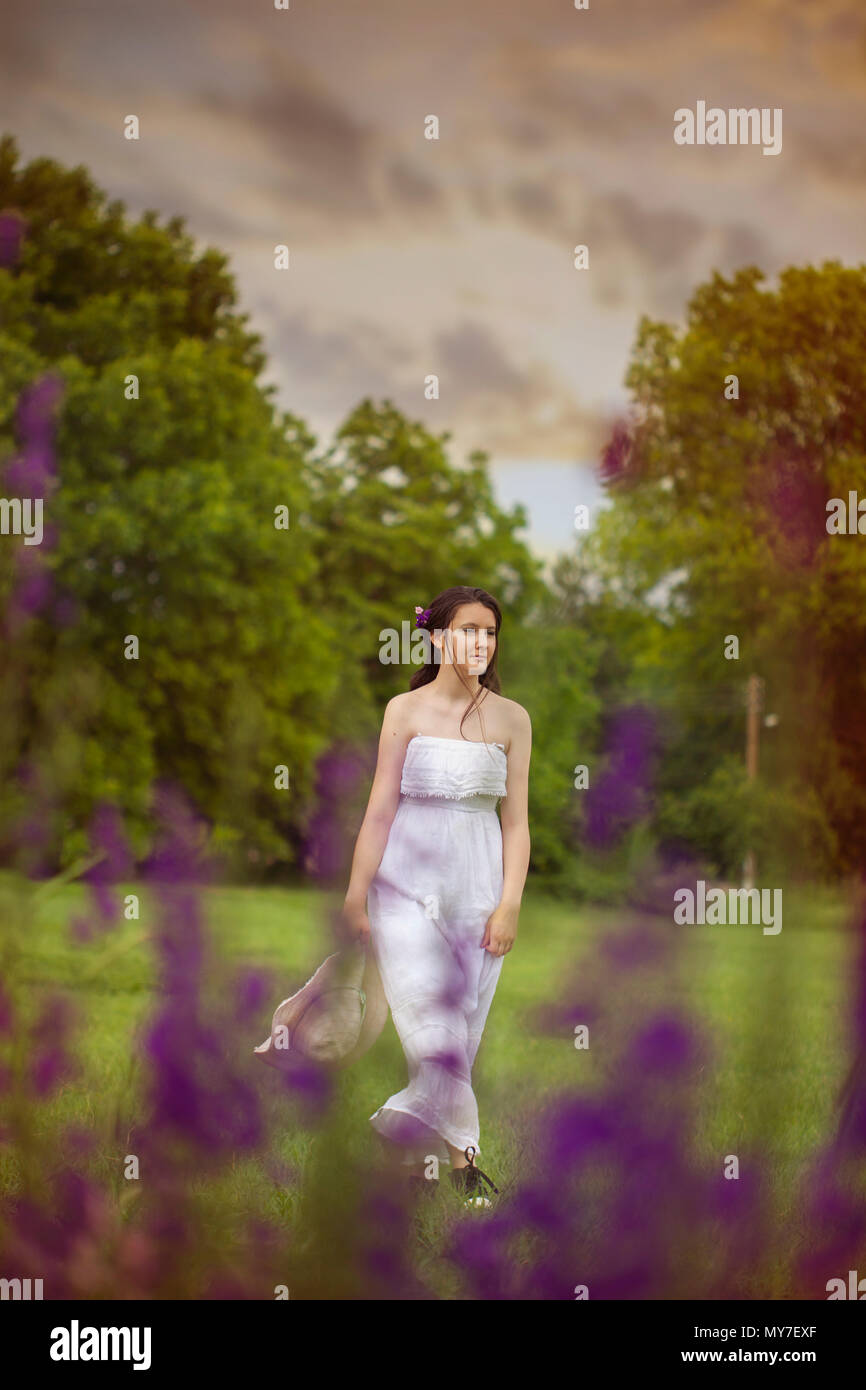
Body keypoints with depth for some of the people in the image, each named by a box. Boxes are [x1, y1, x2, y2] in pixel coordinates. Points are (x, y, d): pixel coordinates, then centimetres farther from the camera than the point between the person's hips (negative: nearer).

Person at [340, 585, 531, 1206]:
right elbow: (380, 808, 3)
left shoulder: (511, 719, 7)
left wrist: (509, 904, -3)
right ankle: (462, 1153, -10)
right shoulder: (405, 710, 3)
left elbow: (516, 821, 6)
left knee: (461, 1026, 2)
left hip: (478, 880, 2)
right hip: (409, 875, -2)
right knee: (430, 1012, -14)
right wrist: (356, 893, -1)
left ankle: (418, 1151, 13)